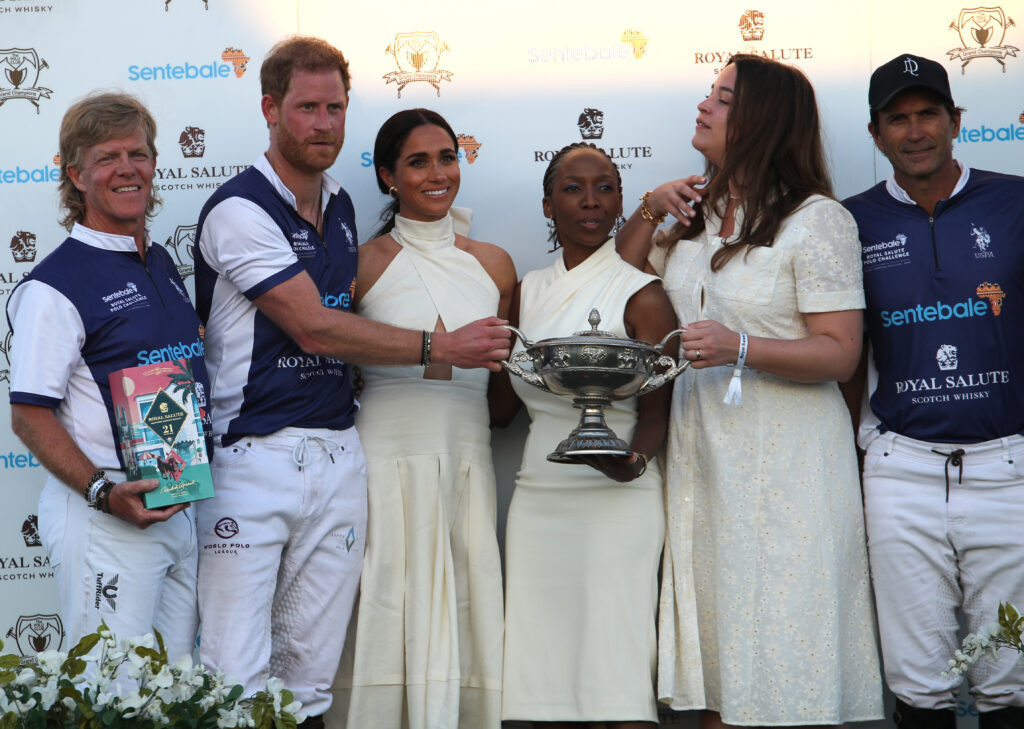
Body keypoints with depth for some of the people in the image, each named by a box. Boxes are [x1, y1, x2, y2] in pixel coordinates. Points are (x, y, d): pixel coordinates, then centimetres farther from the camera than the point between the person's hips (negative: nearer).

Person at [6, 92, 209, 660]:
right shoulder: (55, 284, -10)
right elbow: (29, 416, -13)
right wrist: (103, 492, -23)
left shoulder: (162, 263, 14)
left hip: (180, 505, 8)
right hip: (104, 516, -8)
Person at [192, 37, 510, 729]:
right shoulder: (239, 210, -8)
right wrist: (440, 347, -10)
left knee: (312, 672, 8)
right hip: (252, 457, -6)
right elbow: (312, 328, -12)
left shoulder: (341, 208, 16)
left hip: (337, 457, 7)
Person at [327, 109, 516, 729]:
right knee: (390, 622, -4)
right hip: (387, 462, -3)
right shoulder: (365, 264, 0)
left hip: (468, 467, 3)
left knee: (460, 622, 3)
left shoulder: (493, 264, 13)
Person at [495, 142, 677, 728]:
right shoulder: (529, 292, 13)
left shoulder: (642, 296, -2)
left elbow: (656, 412, -8)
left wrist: (633, 460, -26)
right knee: (543, 679, 4)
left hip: (616, 500, -5)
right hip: (539, 497, 5)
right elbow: (502, 405, 15)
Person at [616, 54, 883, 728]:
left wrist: (740, 348, -26)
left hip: (786, 459, -6)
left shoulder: (816, 219, -7)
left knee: (790, 670, -2)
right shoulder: (695, 214, 14)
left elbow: (839, 354, -12)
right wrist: (647, 214, 7)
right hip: (701, 452, 6)